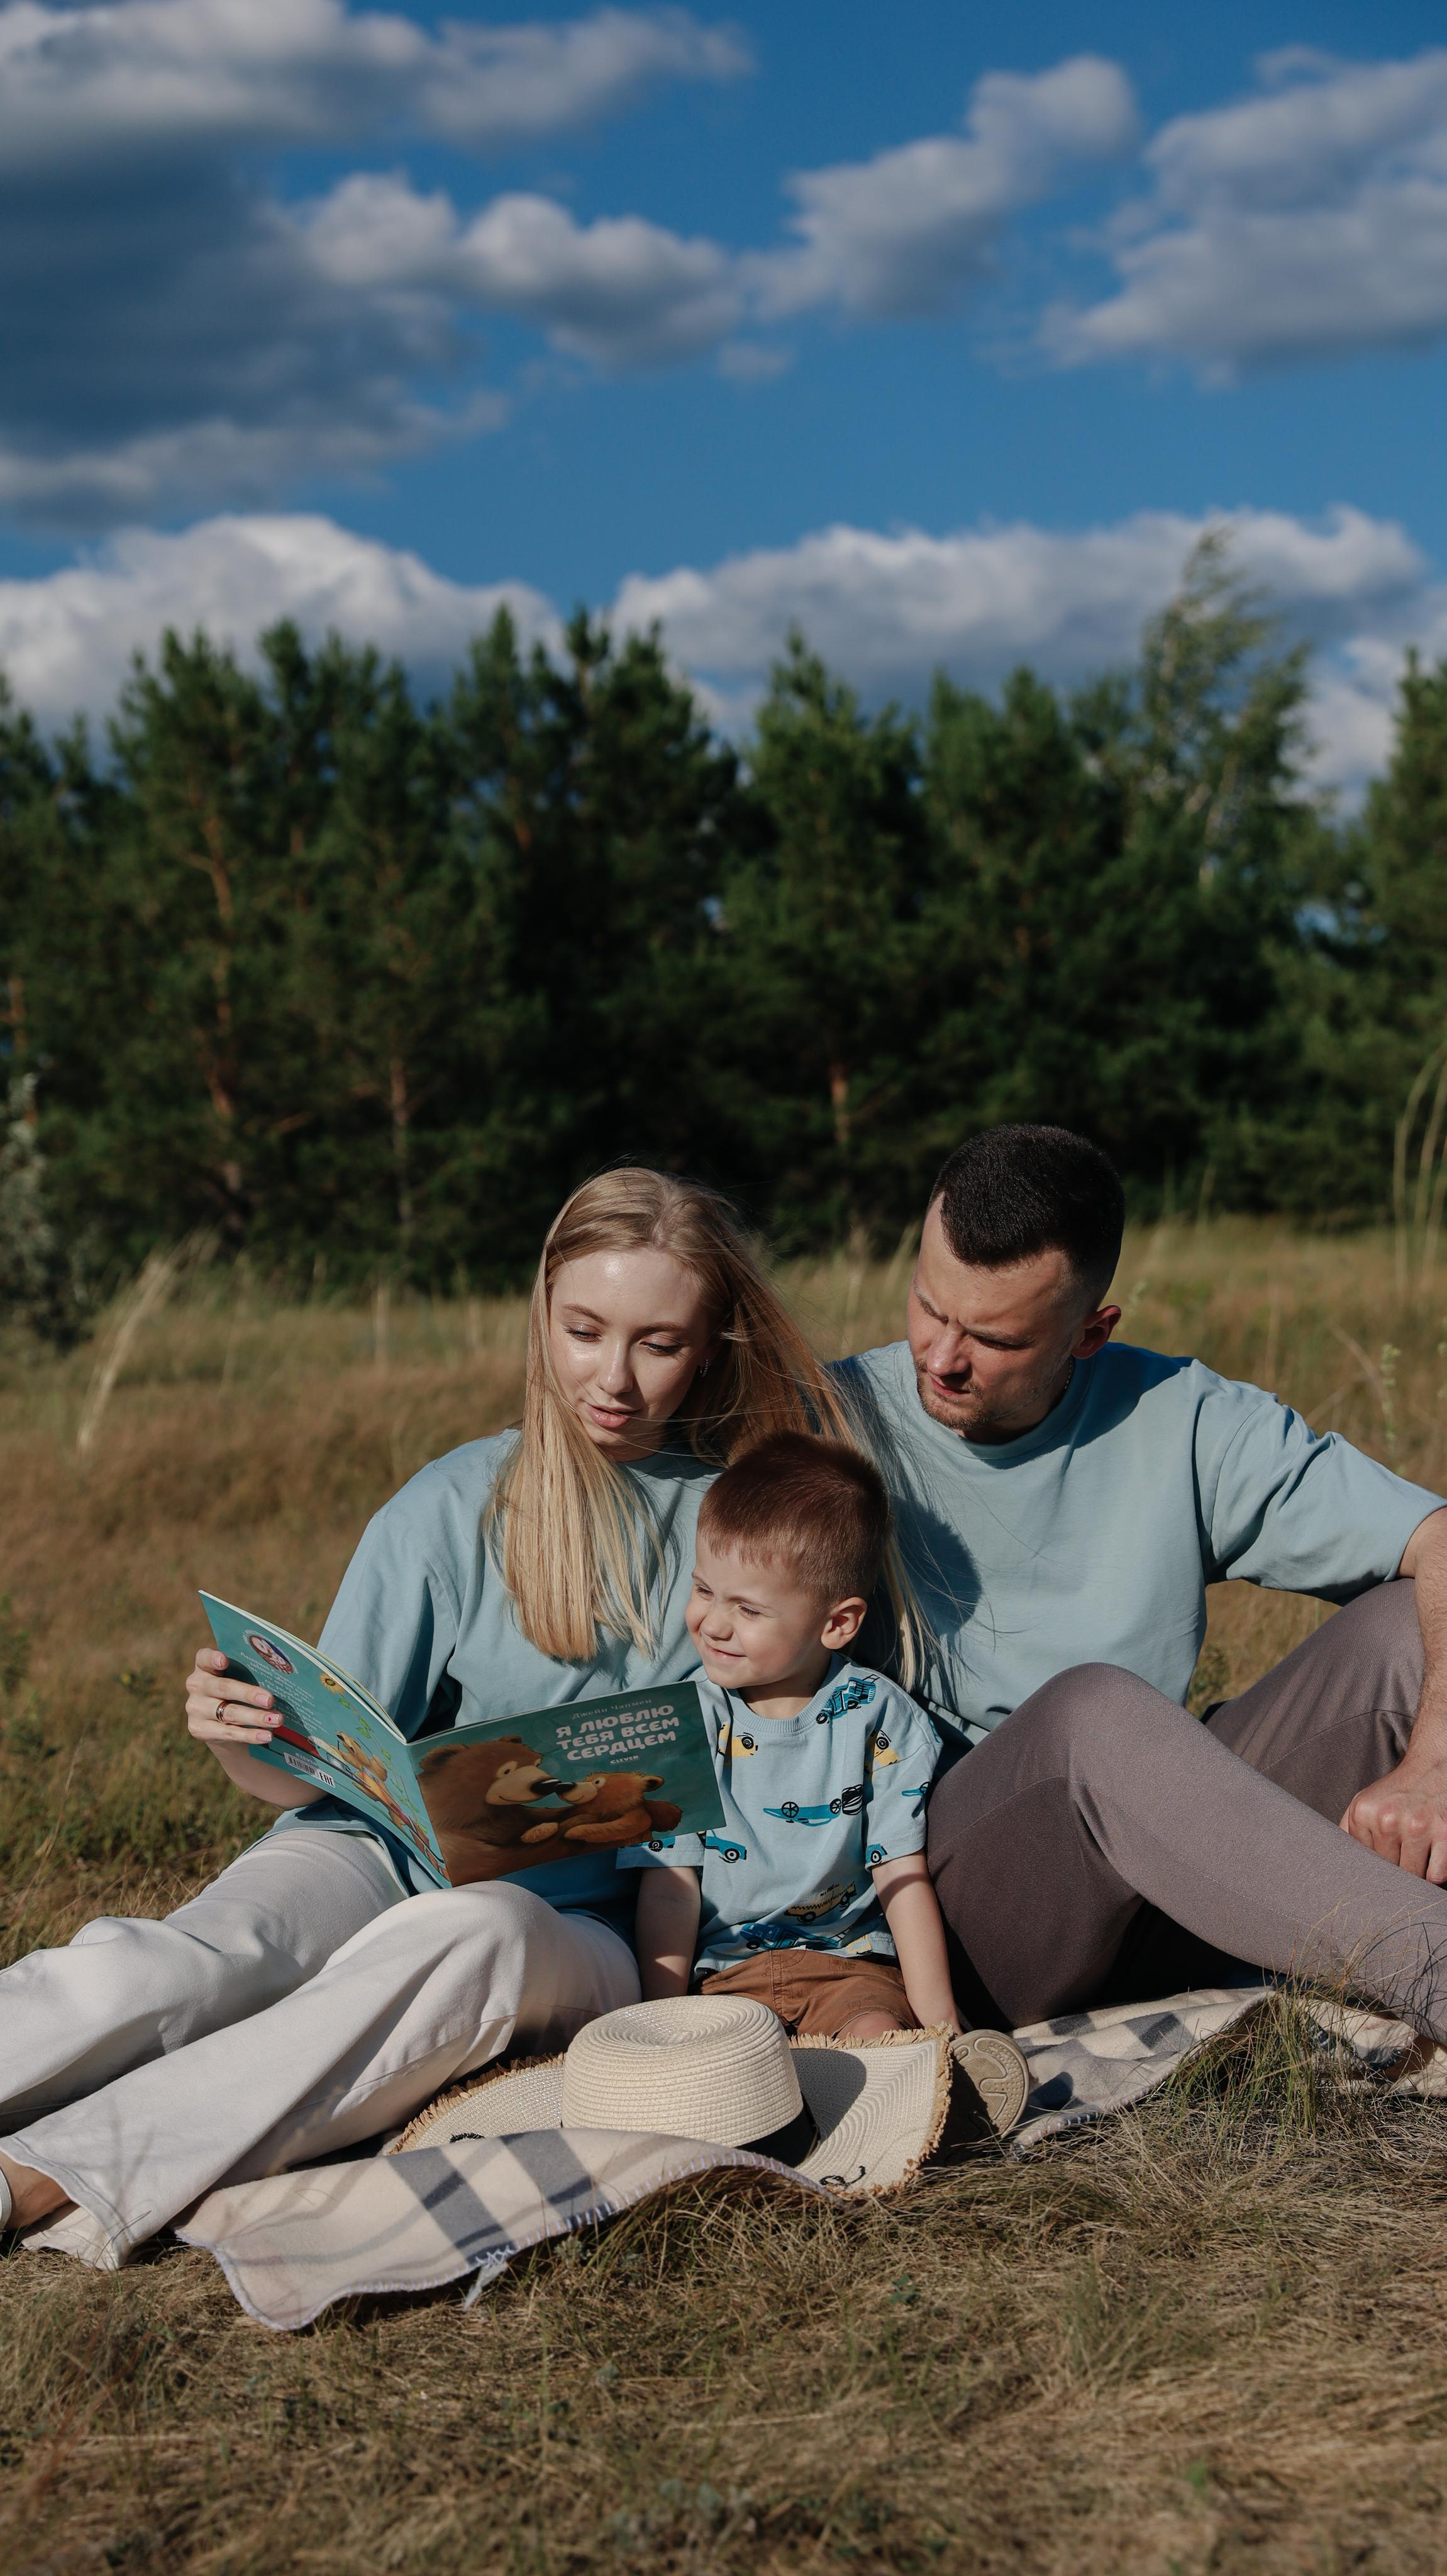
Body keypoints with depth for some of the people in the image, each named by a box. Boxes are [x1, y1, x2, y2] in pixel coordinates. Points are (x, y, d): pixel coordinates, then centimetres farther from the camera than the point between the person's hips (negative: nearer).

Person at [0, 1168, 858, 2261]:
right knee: (177, 1966, -33)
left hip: (584, 1927, -1)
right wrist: (243, 1739, -19)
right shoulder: (459, 1508, 4)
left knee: (471, 1938, -38)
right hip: (389, 1852, 1)